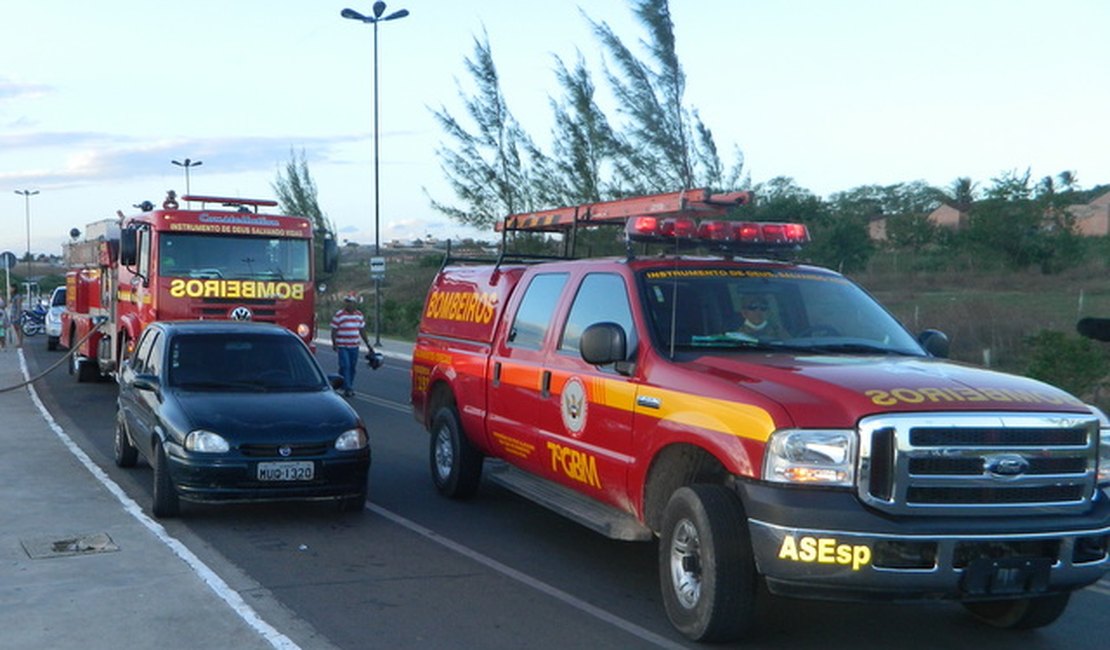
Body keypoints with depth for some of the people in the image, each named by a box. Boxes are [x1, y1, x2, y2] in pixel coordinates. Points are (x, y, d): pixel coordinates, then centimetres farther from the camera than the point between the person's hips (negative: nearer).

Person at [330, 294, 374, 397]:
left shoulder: (359, 315, 9)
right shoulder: (339, 315, -7)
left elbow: (362, 331, 16)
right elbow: (334, 331, -5)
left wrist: (368, 344, 15)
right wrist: (334, 344, -14)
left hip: (354, 346, 5)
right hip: (342, 346, -5)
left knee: (352, 367, 7)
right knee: (345, 366, -11)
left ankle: (349, 387, 18)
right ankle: (347, 388, -9)